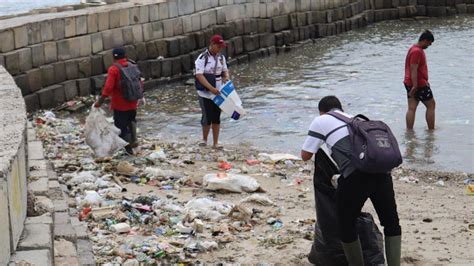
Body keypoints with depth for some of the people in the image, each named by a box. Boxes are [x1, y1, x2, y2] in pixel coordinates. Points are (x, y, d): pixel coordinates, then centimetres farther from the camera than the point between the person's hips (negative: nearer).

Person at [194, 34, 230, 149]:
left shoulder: (221, 57, 5)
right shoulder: (202, 58, -14)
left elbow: (225, 71, 16)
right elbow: (199, 75, -19)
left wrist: (226, 78, -8)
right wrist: (211, 88, -26)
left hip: (218, 93, 5)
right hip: (205, 93, -5)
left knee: (216, 118, 7)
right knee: (207, 118, 0)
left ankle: (215, 143, 15)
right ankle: (204, 139, 23)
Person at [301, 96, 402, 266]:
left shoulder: (321, 121, 18)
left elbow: (305, 155, 21)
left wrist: (319, 140, 40)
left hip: (355, 175, -5)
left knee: (346, 226, 16)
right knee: (391, 223, 20)